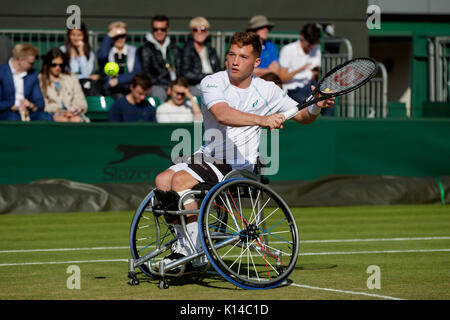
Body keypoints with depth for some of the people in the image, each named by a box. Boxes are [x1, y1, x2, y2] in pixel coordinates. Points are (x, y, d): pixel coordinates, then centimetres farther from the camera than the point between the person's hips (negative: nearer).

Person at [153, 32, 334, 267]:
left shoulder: (267, 90, 2)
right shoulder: (212, 82, -5)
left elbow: (302, 116, 13)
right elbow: (222, 114, -26)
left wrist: (317, 106, -12)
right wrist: (262, 120, -39)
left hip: (239, 167, -3)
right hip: (207, 157, 3)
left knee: (180, 181, -26)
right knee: (163, 181, -19)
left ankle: (195, 252, -19)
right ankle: (182, 245, -6)